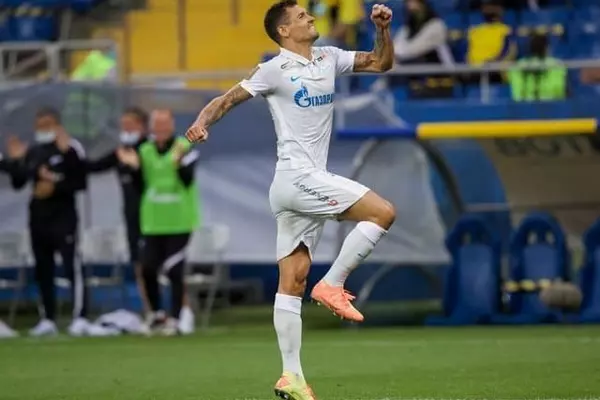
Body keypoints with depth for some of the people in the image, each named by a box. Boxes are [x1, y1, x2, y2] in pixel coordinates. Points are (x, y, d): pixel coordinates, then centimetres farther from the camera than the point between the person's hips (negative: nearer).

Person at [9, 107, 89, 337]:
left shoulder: (71, 149, -5)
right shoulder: (32, 153, 12)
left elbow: (80, 182, -8)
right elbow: (18, 182, 7)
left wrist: (55, 187, -16)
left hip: (63, 217, -6)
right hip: (38, 217, 6)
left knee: (72, 266, -13)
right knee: (43, 270, 8)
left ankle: (80, 319, -14)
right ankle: (48, 320, 14)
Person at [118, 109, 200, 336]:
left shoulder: (185, 148, -6)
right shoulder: (145, 151, 8)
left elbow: (188, 180, -16)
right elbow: (140, 184, 8)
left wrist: (178, 162, -32)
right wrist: (133, 166, -8)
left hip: (179, 222, -4)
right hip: (152, 222, 4)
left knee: (174, 272, -5)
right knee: (148, 270, 3)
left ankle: (174, 321, 1)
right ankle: (157, 314, 21)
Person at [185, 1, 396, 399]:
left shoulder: (329, 59, 15)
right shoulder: (275, 70, -4)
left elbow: (381, 62, 23)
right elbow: (228, 100, -3)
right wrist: (202, 121, -22)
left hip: (308, 182, 7)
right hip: (298, 176, -7)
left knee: (292, 281, 3)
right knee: (383, 212, -15)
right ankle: (332, 284, -8)